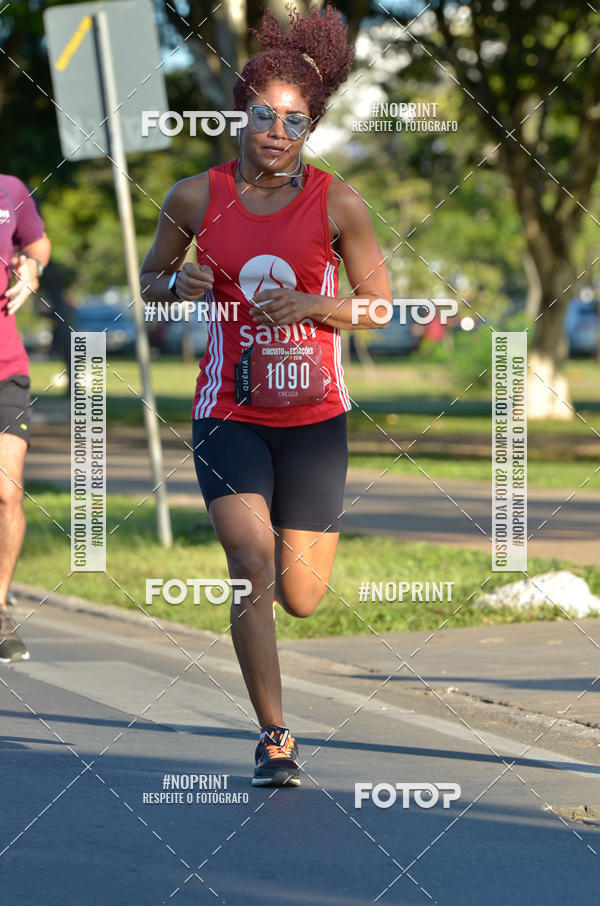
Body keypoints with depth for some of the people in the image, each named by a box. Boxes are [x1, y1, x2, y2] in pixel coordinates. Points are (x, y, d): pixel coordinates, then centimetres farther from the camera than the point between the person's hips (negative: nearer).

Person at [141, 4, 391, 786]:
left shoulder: (336, 203, -4)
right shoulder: (198, 197, -1)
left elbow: (381, 306, 2)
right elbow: (150, 282, 13)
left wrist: (310, 305, -16)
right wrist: (180, 286, -11)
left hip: (313, 415, 1)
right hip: (228, 412, -1)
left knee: (302, 599, 6)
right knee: (252, 566, -20)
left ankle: (299, 534, 45)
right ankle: (274, 737, -7)